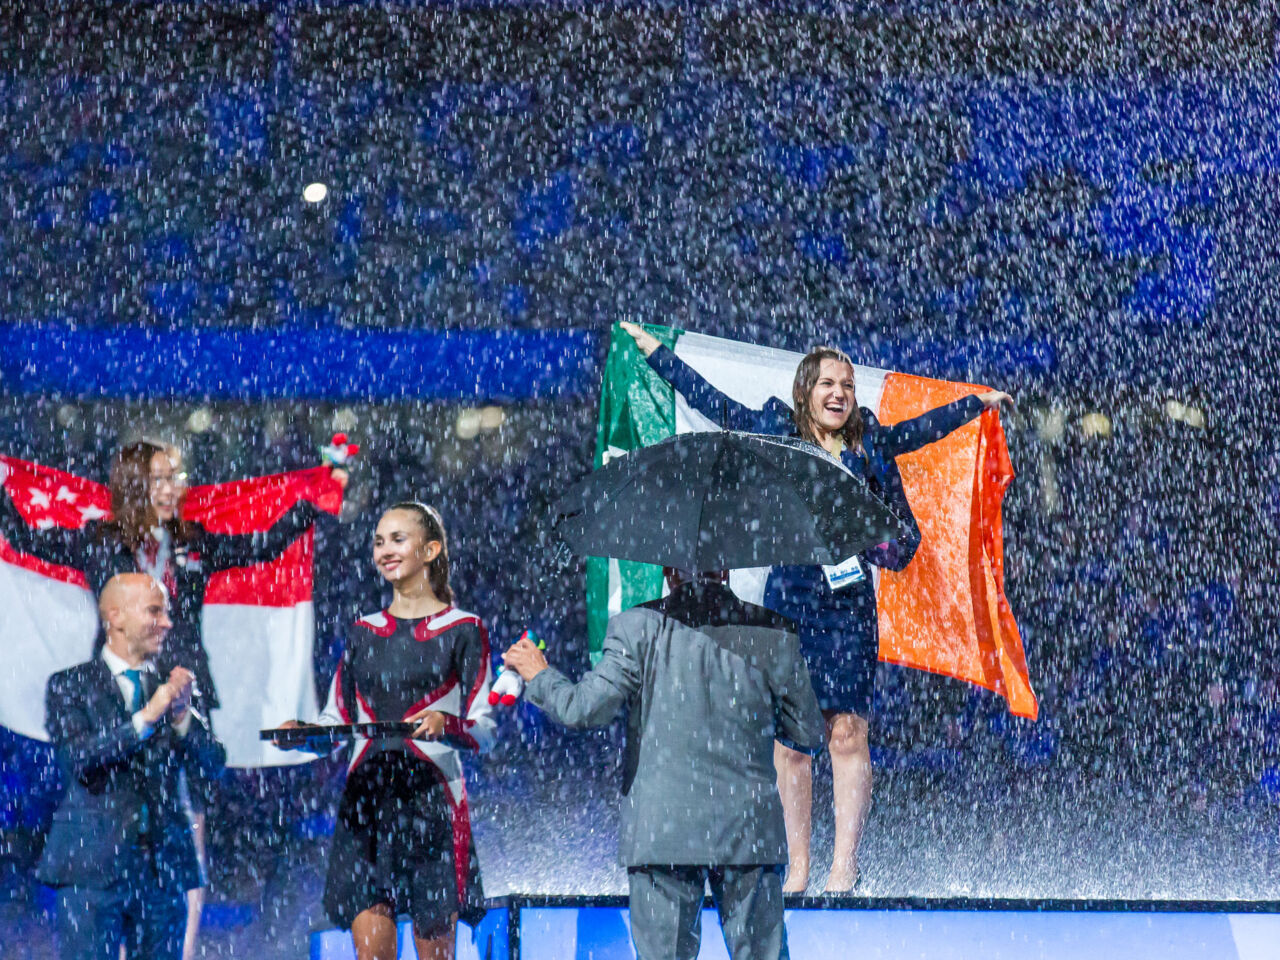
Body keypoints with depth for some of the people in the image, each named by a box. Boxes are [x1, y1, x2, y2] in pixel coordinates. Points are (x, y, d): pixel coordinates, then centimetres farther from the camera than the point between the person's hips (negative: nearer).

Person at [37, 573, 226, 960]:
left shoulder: (175, 689, 13)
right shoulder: (69, 686, 3)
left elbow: (212, 764, 4)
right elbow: (78, 759, -12)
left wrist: (183, 716, -13)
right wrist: (147, 717, -19)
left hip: (165, 869, 4)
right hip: (93, 869, -4)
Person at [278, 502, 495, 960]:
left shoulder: (462, 629, 4)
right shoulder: (364, 631, 16)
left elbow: (484, 729, -1)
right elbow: (337, 718, 17)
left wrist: (446, 724, -22)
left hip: (431, 797, -3)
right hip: (366, 798, 3)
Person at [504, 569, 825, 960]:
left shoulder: (637, 627, -4)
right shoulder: (774, 635, 1)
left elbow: (586, 710, -8)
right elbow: (809, 736, 6)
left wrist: (539, 676, 11)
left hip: (661, 830, -1)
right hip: (750, 833, 1)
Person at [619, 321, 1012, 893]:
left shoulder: (869, 442, 12)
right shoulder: (773, 433, 7)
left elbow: (922, 428, 28)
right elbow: (711, 401, 14)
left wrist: (981, 401, 36)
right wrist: (654, 350, 18)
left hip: (850, 600, 1)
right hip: (790, 596, -1)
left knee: (848, 732, -5)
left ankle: (844, 865, -3)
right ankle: (797, 866, 7)